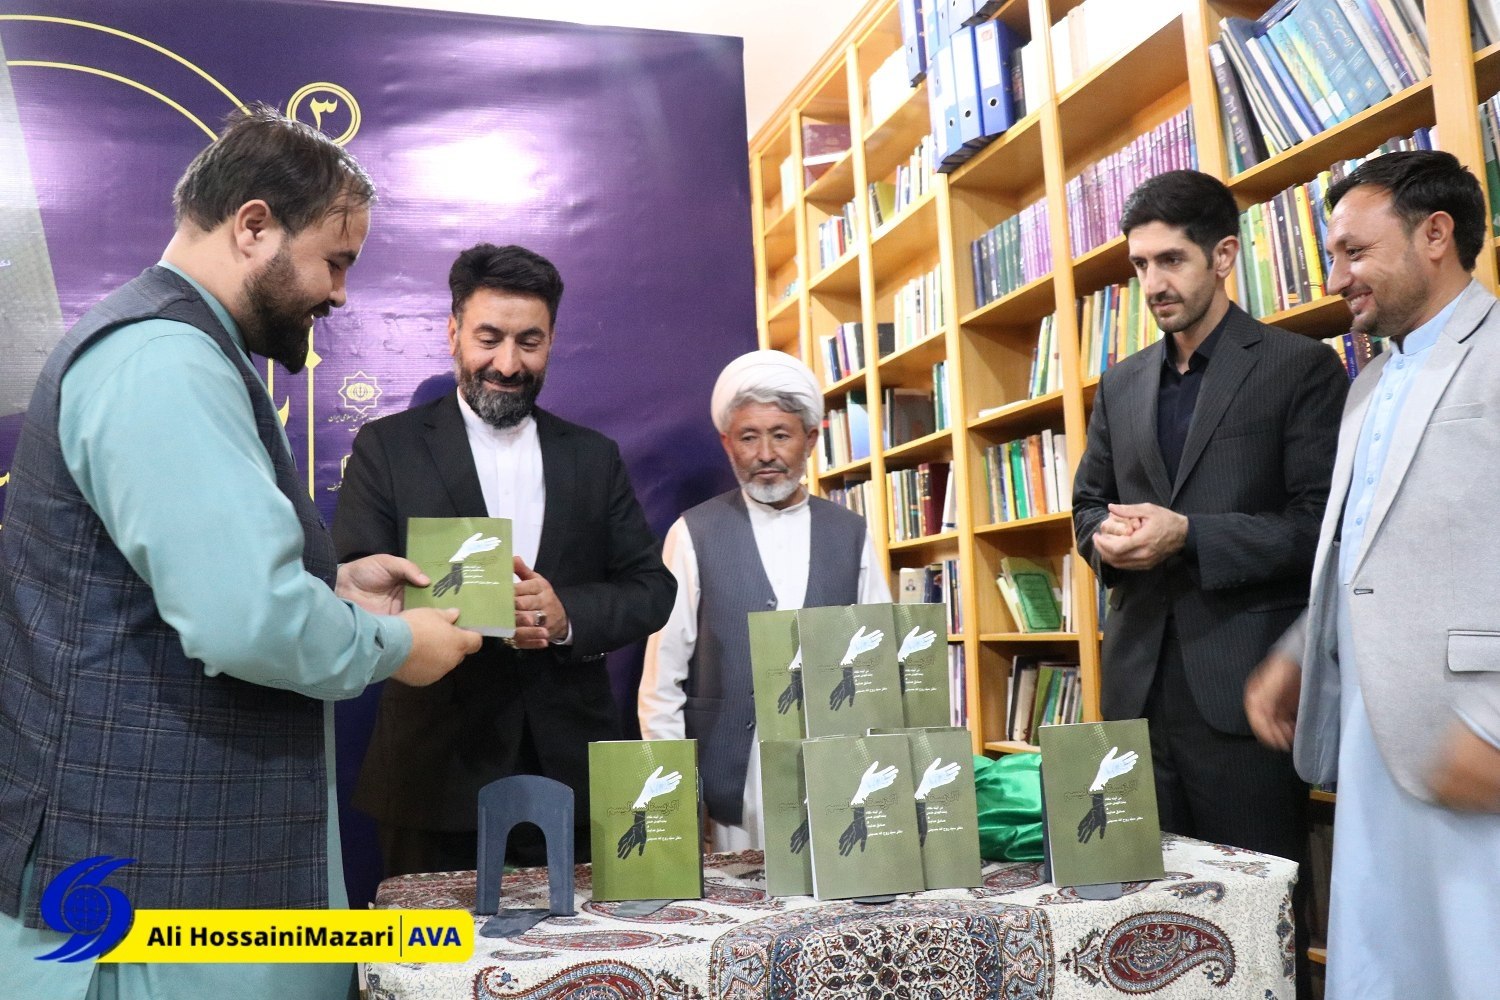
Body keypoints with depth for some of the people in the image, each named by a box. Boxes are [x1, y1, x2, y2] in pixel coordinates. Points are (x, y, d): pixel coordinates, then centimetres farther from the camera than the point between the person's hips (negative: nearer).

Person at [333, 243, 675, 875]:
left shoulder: (593, 456, 9)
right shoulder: (387, 447, 2)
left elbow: (652, 589, 6)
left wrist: (567, 613, -14)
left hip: (573, 769, 3)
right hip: (438, 773, -2)